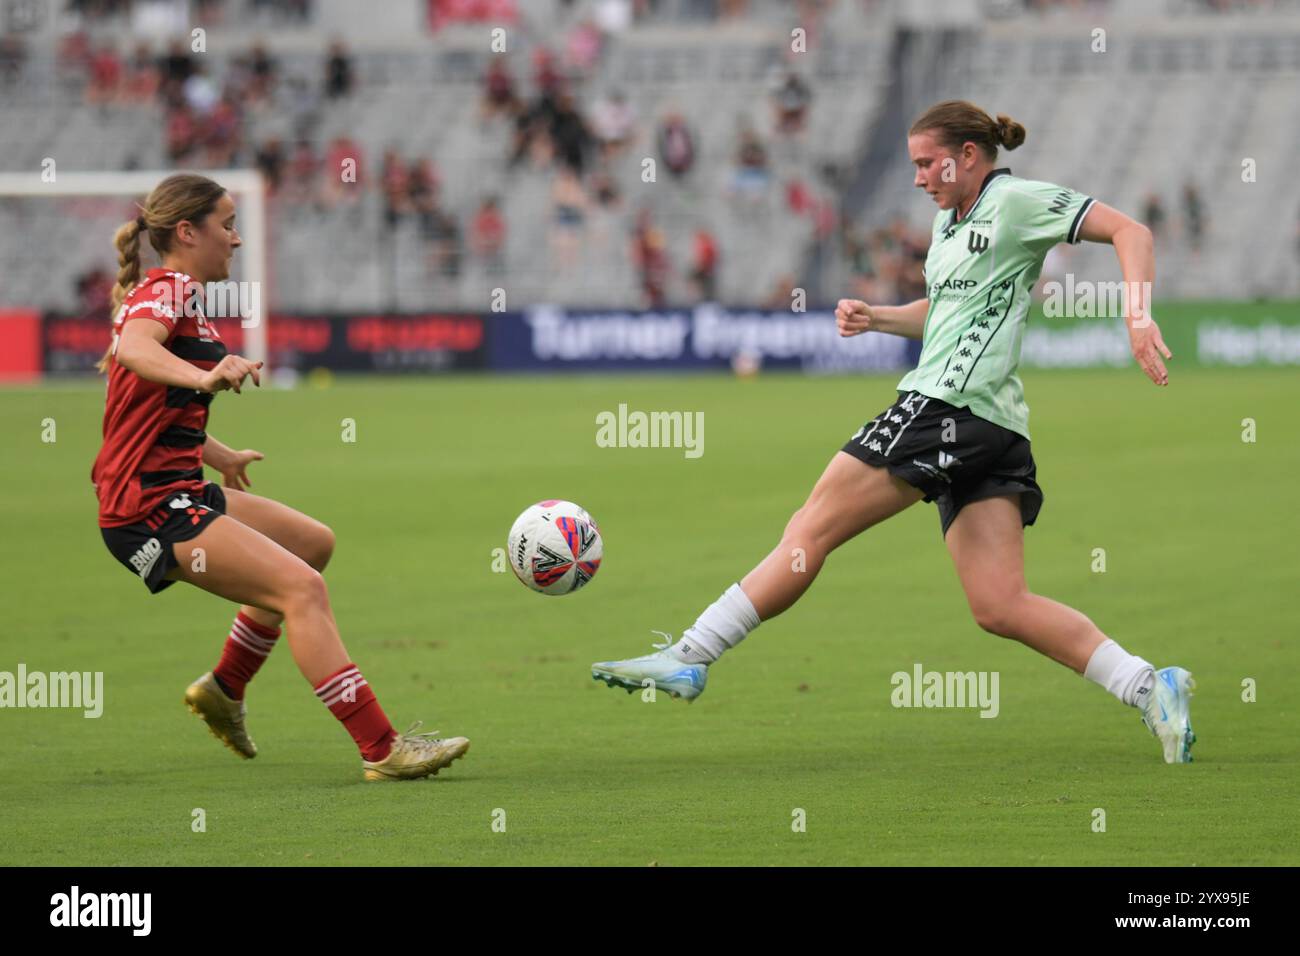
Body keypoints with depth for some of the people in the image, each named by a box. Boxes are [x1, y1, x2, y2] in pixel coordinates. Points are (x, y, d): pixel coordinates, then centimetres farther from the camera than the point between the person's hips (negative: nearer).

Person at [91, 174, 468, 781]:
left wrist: (221, 456, 40)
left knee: (313, 544, 24)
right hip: (152, 506, -11)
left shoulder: (169, 294, 19)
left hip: (178, 492, 11)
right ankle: (380, 750, -25)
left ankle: (225, 689, 28)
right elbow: (133, 348, -35)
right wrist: (205, 377, -53)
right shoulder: (169, 289, -12)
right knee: (302, 588, -20)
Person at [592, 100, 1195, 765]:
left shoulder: (1016, 201, -3)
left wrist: (1137, 317, -19)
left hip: (947, 406, -10)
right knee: (1000, 608, 0)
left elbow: (1128, 231, -6)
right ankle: (1148, 688, -6)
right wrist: (874, 318, 20)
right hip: (993, 433, 10)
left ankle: (688, 658, 0)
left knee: (811, 530, -5)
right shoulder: (948, 223, 24)